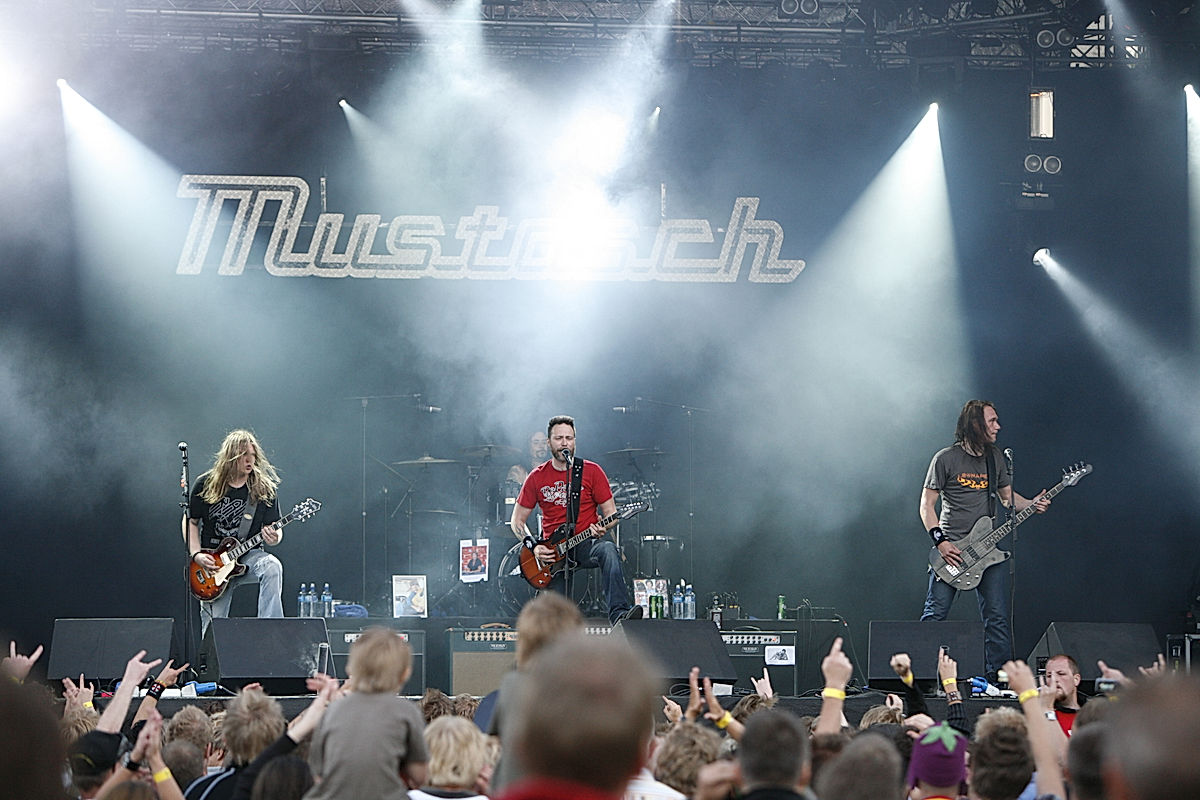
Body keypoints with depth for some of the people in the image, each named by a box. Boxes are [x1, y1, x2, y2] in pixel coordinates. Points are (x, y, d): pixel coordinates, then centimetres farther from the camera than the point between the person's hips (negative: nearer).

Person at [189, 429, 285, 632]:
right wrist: (196, 555, -7)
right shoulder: (206, 485, -2)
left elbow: (274, 529, 3)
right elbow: (190, 521, 6)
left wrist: (273, 537, -22)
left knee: (272, 567, -34)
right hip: (211, 561, 0)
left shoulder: (263, 488, -1)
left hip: (248, 557, 0)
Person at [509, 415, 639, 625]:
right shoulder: (537, 477, 5)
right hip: (551, 551, 1)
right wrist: (534, 547, -7)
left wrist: (602, 528, -20)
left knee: (608, 550, -37)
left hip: (585, 545, -1)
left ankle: (618, 614, -49)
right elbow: (517, 521, 10)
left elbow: (611, 512, 3)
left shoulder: (591, 471, 2)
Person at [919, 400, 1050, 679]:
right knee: (934, 615, -5)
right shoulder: (946, 458, -5)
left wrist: (1031, 505, 1)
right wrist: (940, 541, -14)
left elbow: (1007, 496, 21)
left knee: (997, 618, -1)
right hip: (951, 549, -4)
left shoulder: (995, 457, 11)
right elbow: (926, 504, -4)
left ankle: (998, 677, 5)